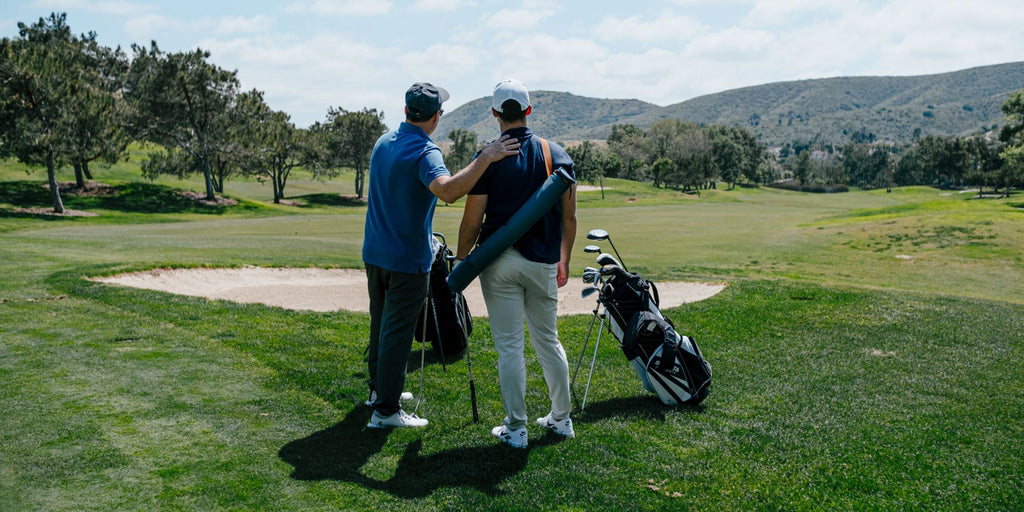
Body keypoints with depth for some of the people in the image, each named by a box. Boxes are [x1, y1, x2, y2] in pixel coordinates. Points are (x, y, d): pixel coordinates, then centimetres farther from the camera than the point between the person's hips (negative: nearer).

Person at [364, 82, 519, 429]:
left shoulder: (383, 142, 8)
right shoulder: (424, 151, -19)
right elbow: (447, 191, -39)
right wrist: (485, 158, -37)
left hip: (374, 252, 8)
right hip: (407, 258, -8)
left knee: (381, 323, 20)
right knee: (397, 331, -1)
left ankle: (379, 388, 35)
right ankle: (386, 410, 6)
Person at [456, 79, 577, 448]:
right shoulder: (556, 154, 3)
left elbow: (472, 220, -7)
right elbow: (569, 216, 5)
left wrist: (462, 258, 9)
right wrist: (564, 261, 16)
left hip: (499, 260, -3)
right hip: (543, 263, 3)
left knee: (510, 346, 3)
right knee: (548, 341, 16)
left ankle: (515, 428, 9)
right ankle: (561, 418, 26)